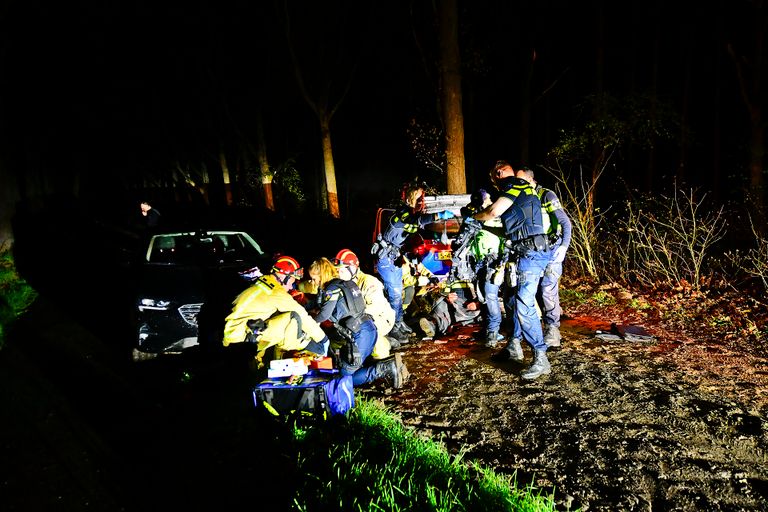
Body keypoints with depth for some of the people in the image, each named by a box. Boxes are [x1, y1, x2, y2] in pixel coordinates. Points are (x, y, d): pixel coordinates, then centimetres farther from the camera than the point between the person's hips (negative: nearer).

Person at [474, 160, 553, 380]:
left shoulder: (513, 185, -6)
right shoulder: (525, 188, 23)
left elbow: (494, 212, -17)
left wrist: (475, 216, 2)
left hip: (531, 252, -10)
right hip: (533, 252, 10)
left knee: (524, 306, -15)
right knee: (514, 300, 18)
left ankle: (541, 359, -14)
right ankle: (514, 347, 29)